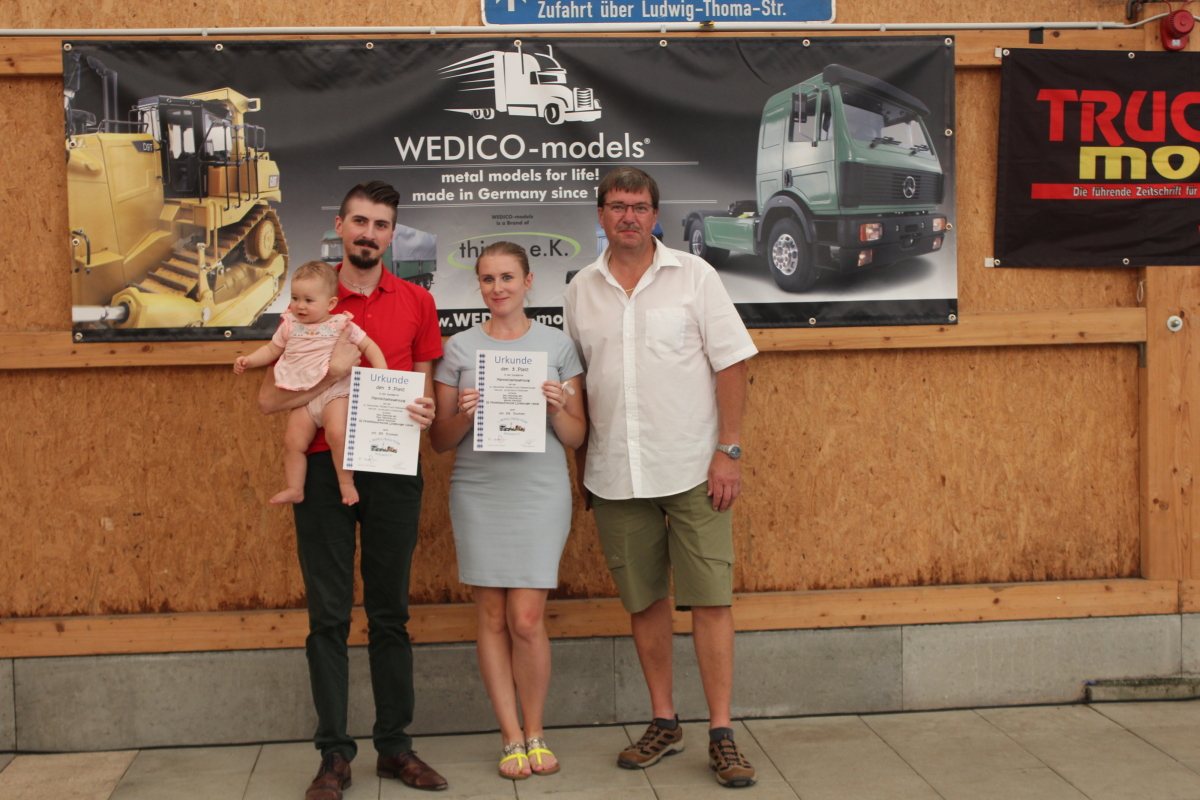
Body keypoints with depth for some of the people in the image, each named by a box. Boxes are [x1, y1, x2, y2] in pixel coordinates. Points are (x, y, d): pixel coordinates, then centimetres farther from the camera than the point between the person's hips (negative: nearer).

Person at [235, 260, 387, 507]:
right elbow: (272, 349, 22)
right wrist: (248, 361, 8)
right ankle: (295, 489, 8)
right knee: (292, 440, -6)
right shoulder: (290, 325, 11)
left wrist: (382, 372, -7)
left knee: (336, 433, -26)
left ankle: (346, 483, -10)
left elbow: (368, 346, 5)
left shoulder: (341, 325, 1)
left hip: (334, 392, -4)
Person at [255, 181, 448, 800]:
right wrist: (330, 372, -14)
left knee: (390, 612, 8)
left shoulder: (416, 302, 8)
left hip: (392, 470, 1)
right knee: (329, 615, 1)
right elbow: (269, 399, 0)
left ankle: (395, 747, 16)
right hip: (323, 469, -1)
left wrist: (423, 411, -8)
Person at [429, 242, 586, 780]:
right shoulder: (459, 348, 7)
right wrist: (464, 416, -11)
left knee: (526, 618, -6)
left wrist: (557, 409, -12)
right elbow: (440, 442, 8)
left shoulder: (557, 345, 6)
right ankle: (511, 738, 14)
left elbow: (577, 437, 7)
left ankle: (536, 733, 13)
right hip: (477, 492, 1)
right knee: (492, 617, 2)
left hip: (540, 491, -1)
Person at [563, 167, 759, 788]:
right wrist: (581, 465, 11)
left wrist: (729, 451, -9)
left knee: (710, 599, -3)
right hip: (615, 475, 3)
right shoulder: (581, 290, 9)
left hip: (692, 468, -3)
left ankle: (721, 733, 5)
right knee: (643, 602, 10)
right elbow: (573, 384, 14)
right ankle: (664, 723, 23)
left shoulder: (692, 275, -1)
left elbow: (731, 365, -3)